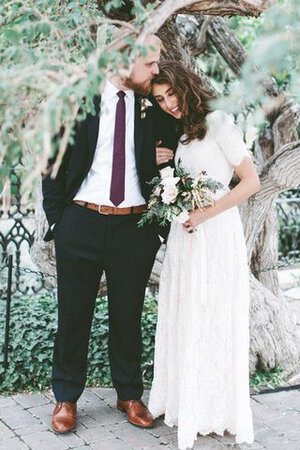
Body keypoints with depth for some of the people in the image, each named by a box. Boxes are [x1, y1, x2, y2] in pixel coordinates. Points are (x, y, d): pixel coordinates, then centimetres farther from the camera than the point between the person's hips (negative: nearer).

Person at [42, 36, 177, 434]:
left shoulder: (152, 107, 3)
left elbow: (163, 160, 11)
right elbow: (54, 163, 2)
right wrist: (56, 217, -2)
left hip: (135, 225, 2)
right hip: (81, 222, -1)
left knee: (128, 315, 12)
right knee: (73, 314, 9)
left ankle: (130, 394, 29)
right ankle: (66, 398, 24)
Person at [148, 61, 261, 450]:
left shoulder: (218, 125, -7)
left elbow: (252, 181, -10)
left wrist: (206, 213, -15)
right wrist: (160, 166, -1)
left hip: (216, 235, -6)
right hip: (183, 236, 6)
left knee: (213, 325, 2)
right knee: (181, 323, 9)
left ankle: (216, 409, 16)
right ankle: (183, 403, 22)